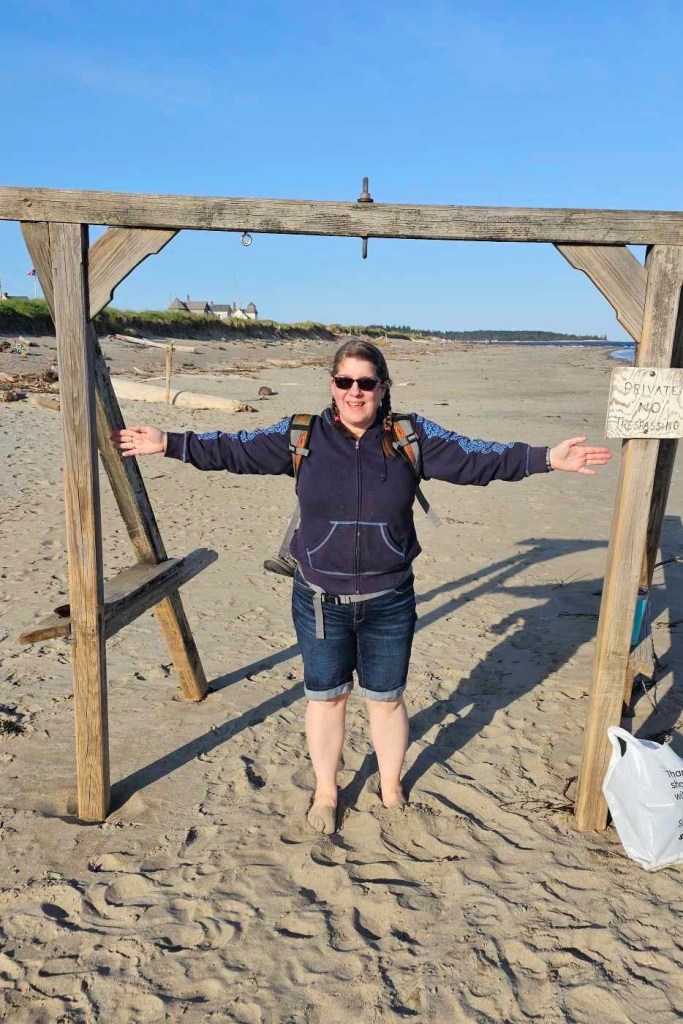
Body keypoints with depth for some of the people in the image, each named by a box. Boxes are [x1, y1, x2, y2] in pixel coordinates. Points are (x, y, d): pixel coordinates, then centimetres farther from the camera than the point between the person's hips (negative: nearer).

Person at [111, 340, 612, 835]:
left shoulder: (412, 437, -4)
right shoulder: (302, 435, -4)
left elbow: (476, 458, -8)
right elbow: (235, 450, -3)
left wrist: (547, 458, -16)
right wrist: (169, 443, -8)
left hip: (389, 603, 0)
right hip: (319, 600, 0)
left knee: (387, 698, 17)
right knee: (326, 697, 16)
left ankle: (392, 789, 43)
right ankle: (326, 793, 40)